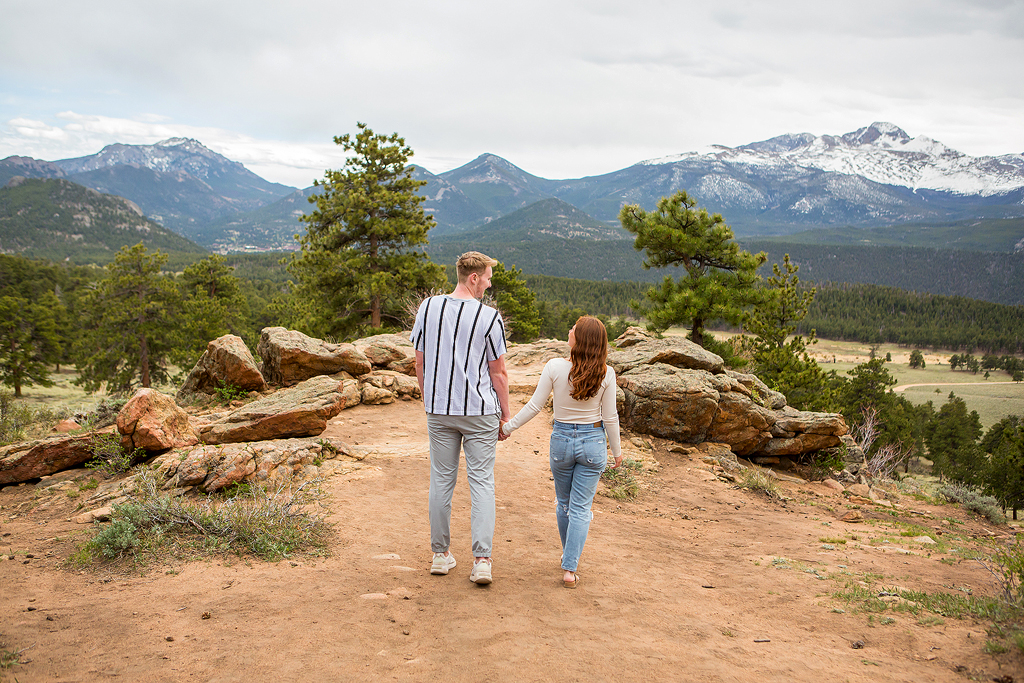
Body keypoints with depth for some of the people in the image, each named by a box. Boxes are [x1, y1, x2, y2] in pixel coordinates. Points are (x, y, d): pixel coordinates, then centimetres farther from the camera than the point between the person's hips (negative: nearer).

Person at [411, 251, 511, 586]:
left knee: (441, 480, 12)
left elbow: (419, 363, 6)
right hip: (480, 409, -3)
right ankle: (481, 560, -1)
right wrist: (505, 414, 5)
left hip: (438, 410, 3)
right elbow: (499, 373, -6)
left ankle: (441, 553, 21)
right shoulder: (489, 317, -10)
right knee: (481, 482, 2)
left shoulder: (428, 307, 0)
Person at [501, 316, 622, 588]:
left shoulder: (555, 367, -14)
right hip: (593, 442, 0)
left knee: (563, 503, 21)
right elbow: (609, 417, -5)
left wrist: (507, 427, 3)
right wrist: (617, 450, 9)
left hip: (562, 439, 1)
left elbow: (534, 406, -9)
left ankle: (569, 558, 38)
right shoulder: (605, 374, -11)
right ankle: (569, 569, 0)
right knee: (581, 508, 6)